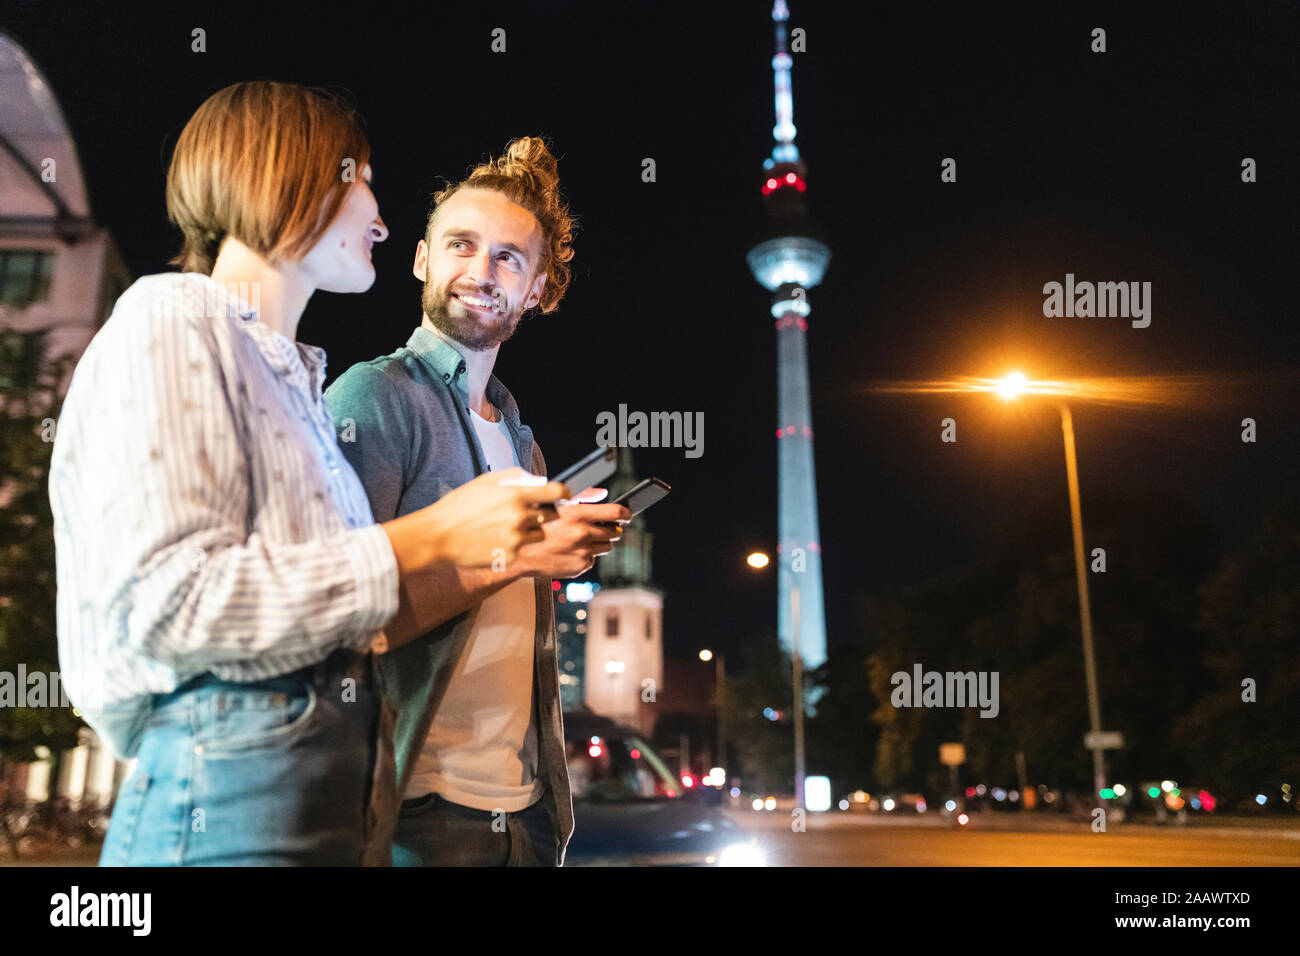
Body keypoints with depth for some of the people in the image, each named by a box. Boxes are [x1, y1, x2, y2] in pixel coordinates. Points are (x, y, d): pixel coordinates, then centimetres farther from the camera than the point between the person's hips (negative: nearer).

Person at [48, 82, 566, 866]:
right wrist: (423, 542, -16)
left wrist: (502, 555, 10)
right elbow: (163, 601, -18)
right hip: (230, 793, -8)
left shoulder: (296, 378, 18)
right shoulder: (171, 319, -5)